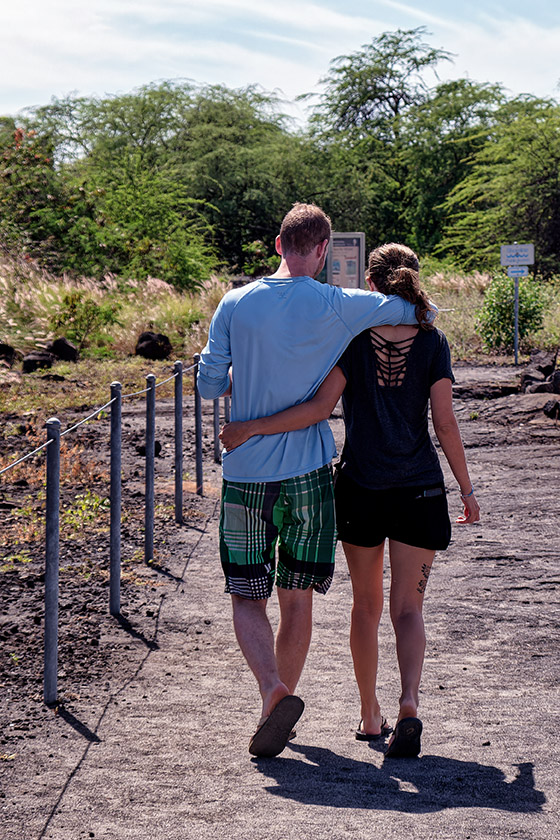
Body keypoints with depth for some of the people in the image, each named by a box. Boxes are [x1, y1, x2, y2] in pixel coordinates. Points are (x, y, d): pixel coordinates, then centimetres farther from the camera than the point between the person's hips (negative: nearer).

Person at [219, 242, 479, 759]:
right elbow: (445, 423, -3)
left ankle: (370, 716, 21)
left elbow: (320, 408, -14)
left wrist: (252, 427, -9)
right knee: (408, 608, 2)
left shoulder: (352, 337, -5)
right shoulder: (432, 342, -3)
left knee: (367, 605, 15)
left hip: (360, 488, 0)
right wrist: (466, 488, 6)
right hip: (419, 489, 0)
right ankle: (409, 704, -22)